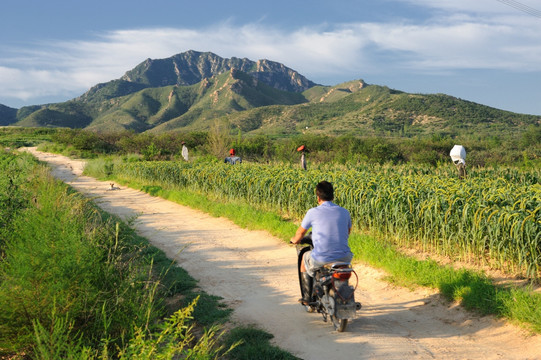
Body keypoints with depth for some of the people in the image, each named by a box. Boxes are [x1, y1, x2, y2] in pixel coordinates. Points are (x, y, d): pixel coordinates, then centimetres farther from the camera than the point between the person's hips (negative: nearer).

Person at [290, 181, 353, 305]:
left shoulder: (313, 212, -4)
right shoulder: (344, 212, 5)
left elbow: (299, 234, 9)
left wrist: (295, 239, 33)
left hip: (321, 259, -3)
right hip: (343, 257, 3)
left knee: (304, 259, 30)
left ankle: (307, 297, 33)